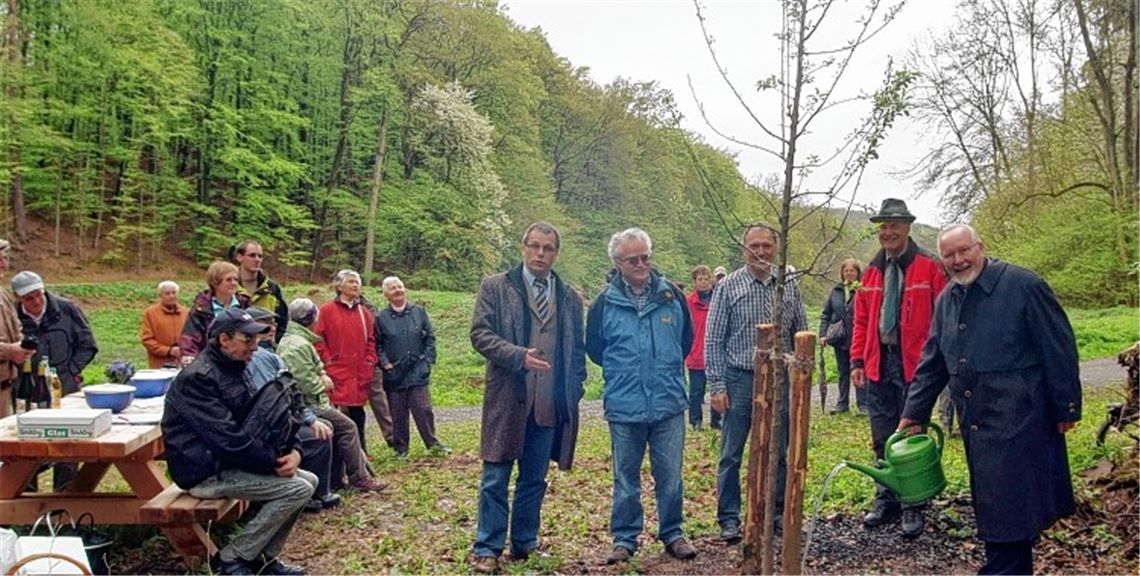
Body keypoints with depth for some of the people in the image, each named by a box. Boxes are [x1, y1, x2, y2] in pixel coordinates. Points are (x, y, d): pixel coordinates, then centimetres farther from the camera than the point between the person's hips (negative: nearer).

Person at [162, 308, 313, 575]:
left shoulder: (234, 369, 10)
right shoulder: (198, 378, -20)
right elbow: (228, 438, -27)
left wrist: (293, 449, -6)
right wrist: (275, 461, -19)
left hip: (230, 461, 10)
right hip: (205, 472, -10)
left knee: (309, 480, 6)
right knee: (298, 489, -18)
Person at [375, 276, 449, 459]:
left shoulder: (418, 312, 5)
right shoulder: (381, 317, 1)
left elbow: (430, 337, 7)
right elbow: (377, 345, 4)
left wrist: (428, 360, 0)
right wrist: (385, 363, -6)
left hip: (418, 372, 0)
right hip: (394, 374, 0)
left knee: (423, 410, -1)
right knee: (398, 414, 6)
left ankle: (433, 444, 11)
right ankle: (401, 448, 18)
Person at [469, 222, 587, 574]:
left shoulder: (570, 297, 12)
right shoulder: (495, 287, 2)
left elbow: (577, 348, 14)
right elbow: (480, 334, -6)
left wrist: (574, 389, 5)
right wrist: (519, 356, -18)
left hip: (551, 405, 3)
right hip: (506, 400, -3)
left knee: (534, 479, 12)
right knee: (496, 479, 2)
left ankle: (524, 545, 25)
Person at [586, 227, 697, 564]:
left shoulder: (671, 295, 0)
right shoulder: (605, 303, -5)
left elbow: (686, 340, 15)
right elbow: (595, 350, 9)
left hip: (669, 405, 1)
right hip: (624, 408, -1)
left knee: (670, 476, 9)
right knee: (626, 478, 10)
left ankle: (672, 534, 26)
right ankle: (624, 539, 23)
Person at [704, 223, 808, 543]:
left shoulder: (789, 285, 5)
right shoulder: (728, 286, -4)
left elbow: (801, 334, 11)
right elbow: (713, 340, -4)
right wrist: (716, 385, -9)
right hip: (739, 379, -2)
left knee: (778, 453, 12)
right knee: (731, 455, 3)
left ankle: (777, 513, 27)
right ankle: (729, 519, 14)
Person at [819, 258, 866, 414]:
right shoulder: (836, 290, 6)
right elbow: (826, 313, 7)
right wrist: (823, 334, 1)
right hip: (839, 338, 4)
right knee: (843, 372, 14)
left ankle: (863, 403, 11)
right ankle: (842, 403, 24)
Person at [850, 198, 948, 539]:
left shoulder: (930, 268, -5)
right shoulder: (872, 272, 11)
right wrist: (857, 361, 6)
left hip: (914, 365, -5)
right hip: (878, 364, 5)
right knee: (883, 440, 13)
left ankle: (914, 507, 15)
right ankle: (885, 500, 25)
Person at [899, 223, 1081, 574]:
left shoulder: (1023, 285, -9)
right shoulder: (946, 301, 11)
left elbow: (1059, 349, -8)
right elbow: (932, 363, 16)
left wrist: (1067, 407, -8)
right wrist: (915, 413, 15)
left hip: (1017, 422, -6)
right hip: (975, 424, 7)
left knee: (1009, 510, -3)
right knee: (990, 506, 13)